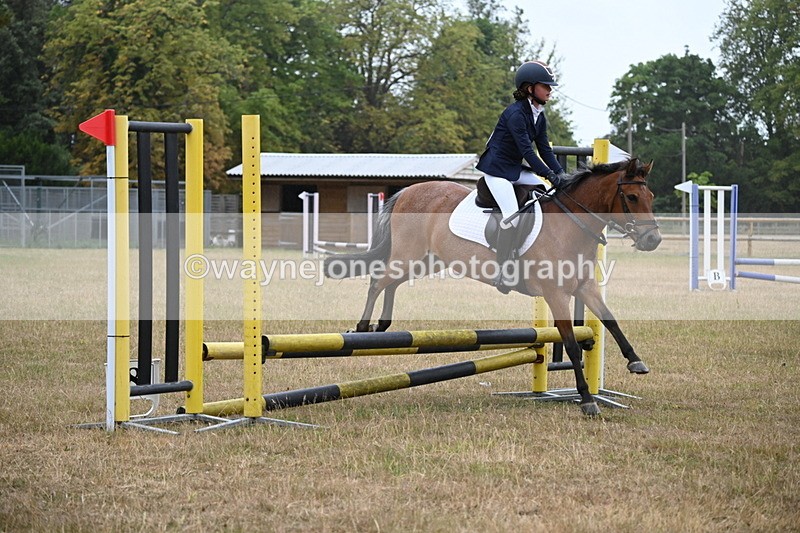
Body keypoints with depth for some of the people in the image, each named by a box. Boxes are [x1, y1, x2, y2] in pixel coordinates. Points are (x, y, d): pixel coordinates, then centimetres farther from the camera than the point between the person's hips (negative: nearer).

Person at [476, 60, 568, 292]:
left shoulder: (539, 116, 7)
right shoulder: (515, 113, -20)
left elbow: (544, 149, 6)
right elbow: (527, 151, -25)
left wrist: (560, 174, -8)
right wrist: (550, 175, -30)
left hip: (517, 169, 9)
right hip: (496, 169, -9)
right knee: (512, 216, -22)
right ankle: (502, 270, -15)